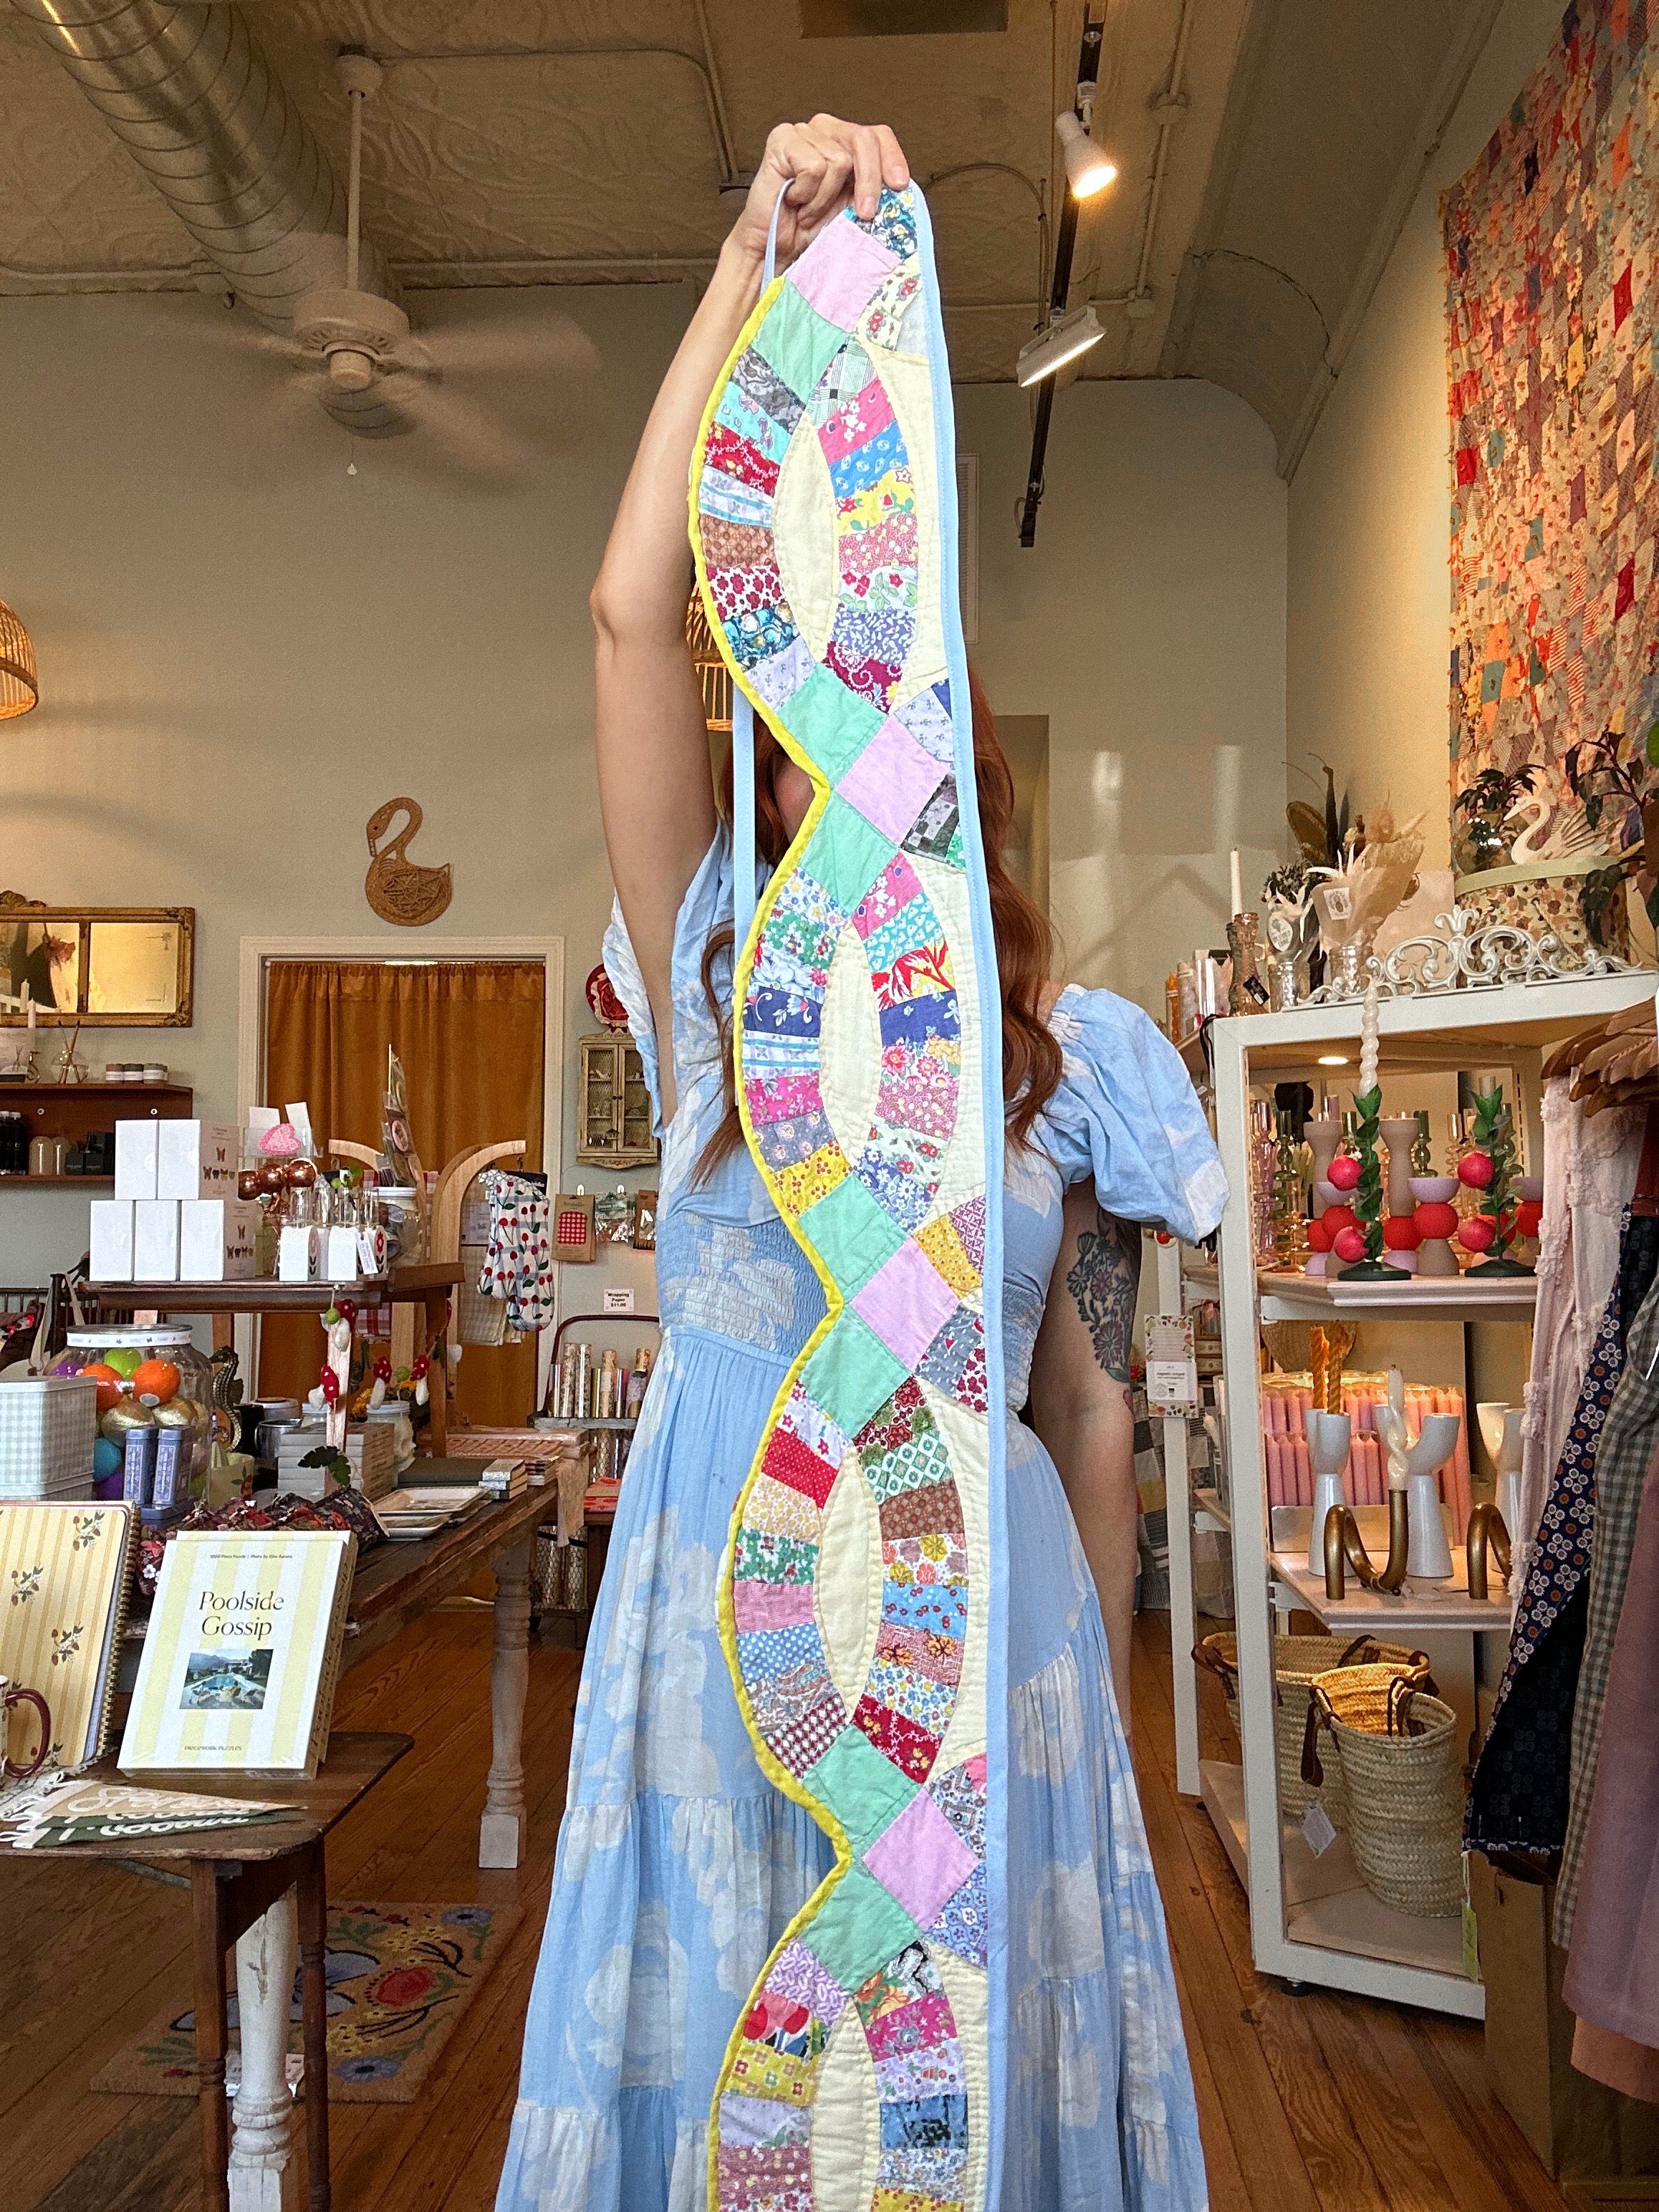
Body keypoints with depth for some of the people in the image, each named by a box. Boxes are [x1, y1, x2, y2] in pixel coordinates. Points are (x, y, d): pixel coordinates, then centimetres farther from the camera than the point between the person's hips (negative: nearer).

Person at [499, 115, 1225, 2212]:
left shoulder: (1065, 1054, 3)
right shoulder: (718, 995, 1)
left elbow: (1090, 1414, 5)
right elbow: (633, 612, -10)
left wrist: (1100, 1692, 8)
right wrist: (759, 263, -13)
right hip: (725, 1599, 0)